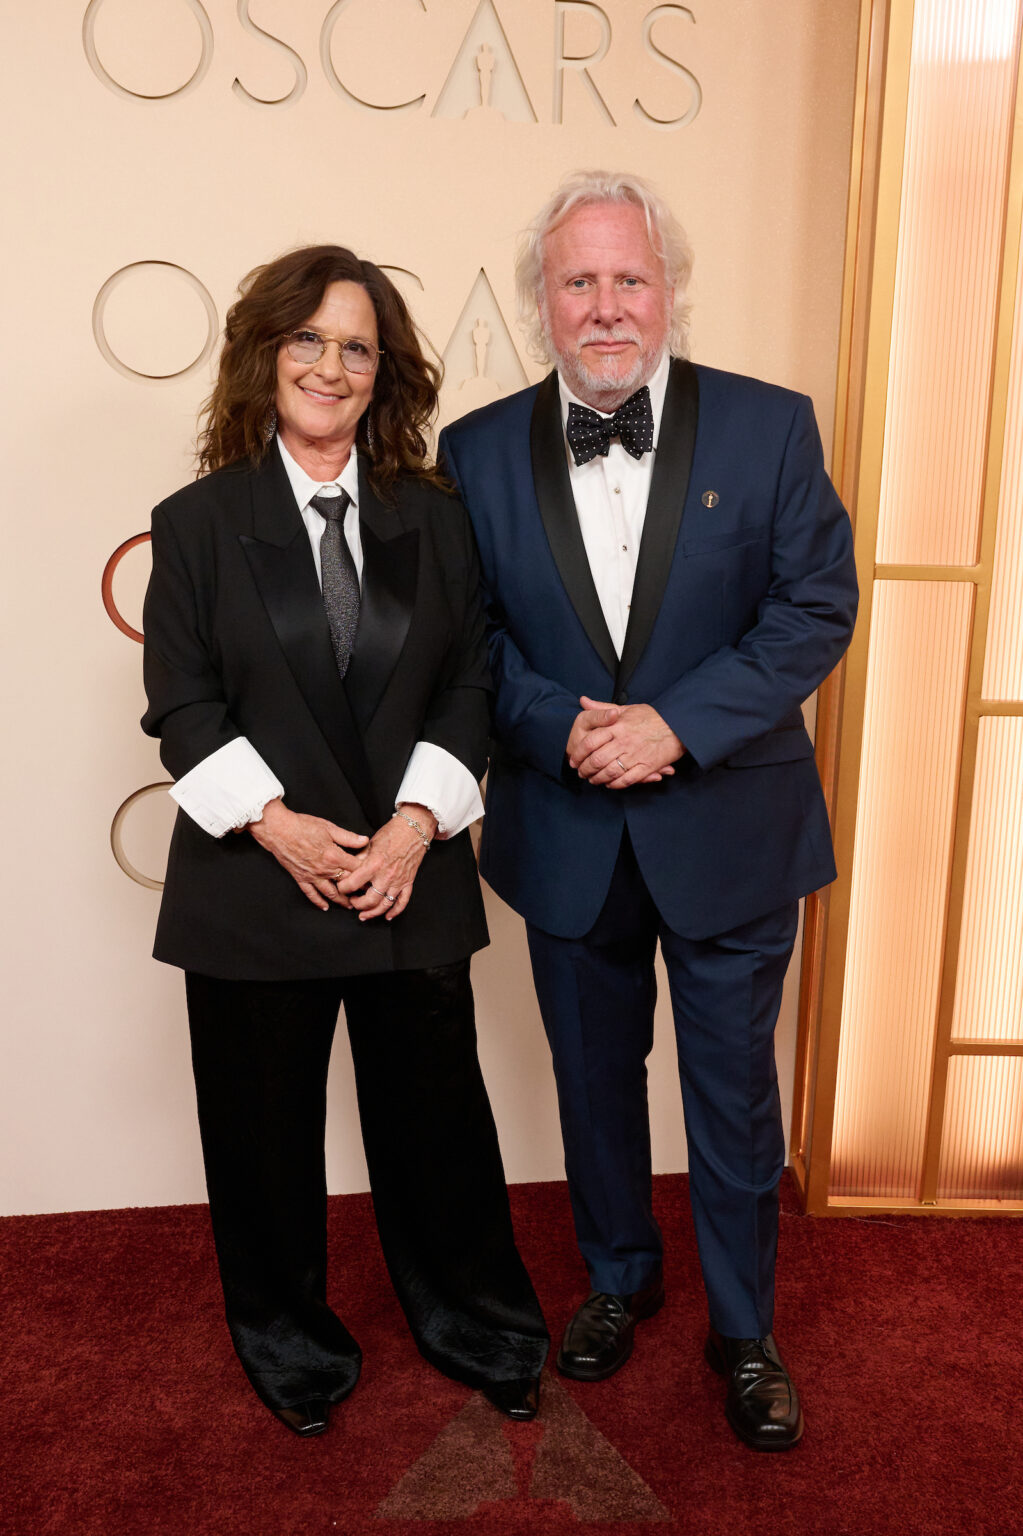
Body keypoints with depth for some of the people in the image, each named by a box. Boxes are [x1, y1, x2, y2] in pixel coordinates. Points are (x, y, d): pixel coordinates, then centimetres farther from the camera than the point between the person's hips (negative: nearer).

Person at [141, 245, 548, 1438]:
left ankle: (471, 1322, 38)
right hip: (253, 879, -1)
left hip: (410, 879, 2)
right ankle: (288, 1341, 39)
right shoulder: (198, 522, -1)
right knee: (267, 1126, 14)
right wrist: (278, 824, -16)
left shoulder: (433, 519, 5)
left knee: (434, 1109, 13)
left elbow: (468, 682, 2)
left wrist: (417, 823, -11)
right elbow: (181, 703, -4)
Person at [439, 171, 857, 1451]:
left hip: (727, 829, -1)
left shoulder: (771, 427, -6)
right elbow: (469, 634, 0)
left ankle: (743, 1329, 37)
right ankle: (618, 1277, 46)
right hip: (568, 834, 2)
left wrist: (676, 723, -20)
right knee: (595, 1078, 20)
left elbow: (816, 610, -9)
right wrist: (561, 727, -18)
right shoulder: (480, 449, -1)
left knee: (733, 1091, 13)